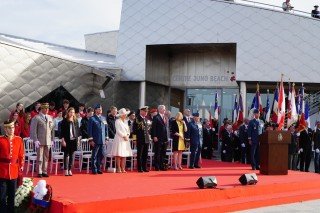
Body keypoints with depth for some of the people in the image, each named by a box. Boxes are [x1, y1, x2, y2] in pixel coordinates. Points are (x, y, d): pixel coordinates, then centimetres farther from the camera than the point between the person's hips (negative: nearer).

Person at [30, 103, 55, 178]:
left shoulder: (50, 118, 14)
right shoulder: (36, 118, -2)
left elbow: (52, 129, 16)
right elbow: (33, 130, -5)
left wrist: (52, 139, 10)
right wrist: (35, 140, -12)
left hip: (48, 141, 4)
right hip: (40, 141, -4)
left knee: (46, 157, 7)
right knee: (40, 157, -1)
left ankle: (44, 172, 14)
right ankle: (39, 172, 6)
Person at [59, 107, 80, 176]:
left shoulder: (75, 120, 9)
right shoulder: (64, 121, -3)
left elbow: (77, 130, 12)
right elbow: (62, 131, -5)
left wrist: (78, 138, 7)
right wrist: (63, 140, -11)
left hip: (74, 140, 4)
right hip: (67, 140, -4)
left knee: (72, 155, 6)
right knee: (66, 155, 1)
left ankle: (70, 169, 13)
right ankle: (66, 170, 6)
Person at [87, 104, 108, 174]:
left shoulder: (104, 118, 14)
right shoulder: (92, 119, -2)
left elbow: (106, 128, 17)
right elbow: (89, 130, -5)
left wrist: (106, 138, 11)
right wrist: (91, 140, -10)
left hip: (102, 140, 5)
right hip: (95, 140, -5)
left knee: (100, 155, 8)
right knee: (94, 156, 0)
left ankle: (98, 169, 17)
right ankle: (94, 170, 7)